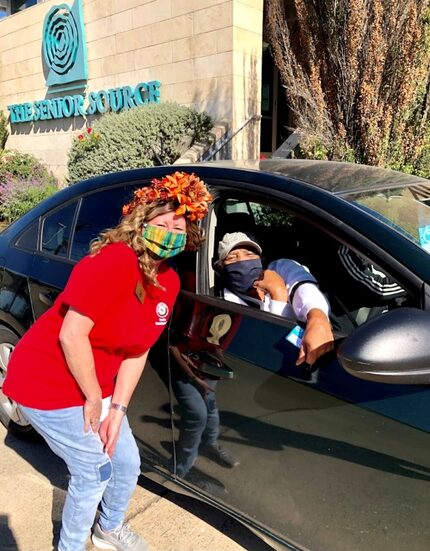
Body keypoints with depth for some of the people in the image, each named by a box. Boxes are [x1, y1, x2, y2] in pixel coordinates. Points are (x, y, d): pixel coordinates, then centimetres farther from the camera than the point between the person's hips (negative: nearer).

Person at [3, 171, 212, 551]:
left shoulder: (170, 282, -3)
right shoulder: (115, 260, -28)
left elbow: (137, 351, -1)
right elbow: (71, 335, -28)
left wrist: (117, 409, -6)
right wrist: (94, 400, -17)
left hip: (95, 386, 8)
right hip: (49, 384, -7)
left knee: (128, 464, 15)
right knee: (94, 472, 3)